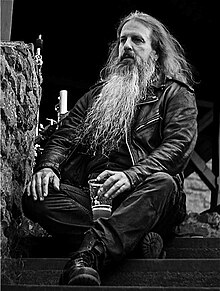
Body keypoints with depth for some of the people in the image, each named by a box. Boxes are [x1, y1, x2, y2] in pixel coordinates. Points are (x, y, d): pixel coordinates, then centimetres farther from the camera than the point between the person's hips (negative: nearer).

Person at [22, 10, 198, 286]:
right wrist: (48, 166, -7)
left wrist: (131, 175, -23)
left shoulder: (176, 94, 14)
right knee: (35, 198, -24)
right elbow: (64, 135, 18)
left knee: (163, 183, -37)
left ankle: (89, 253, -53)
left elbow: (179, 143, -5)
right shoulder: (98, 92, 28)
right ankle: (133, 238, -35)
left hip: (138, 197, -3)